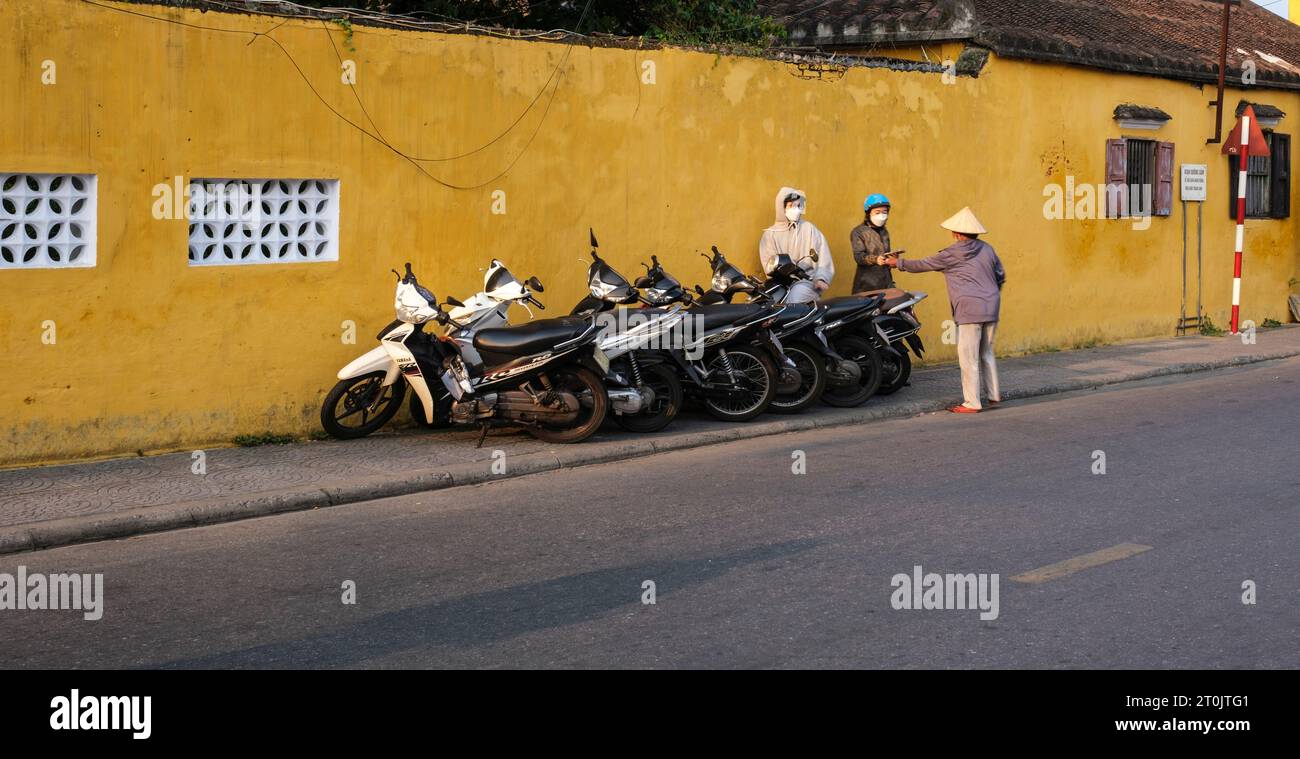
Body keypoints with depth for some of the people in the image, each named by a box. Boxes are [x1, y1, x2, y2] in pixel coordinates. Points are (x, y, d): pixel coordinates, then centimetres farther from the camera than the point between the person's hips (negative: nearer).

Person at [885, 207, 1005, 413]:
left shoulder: (950, 255, -5)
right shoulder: (986, 249, 11)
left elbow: (922, 265, 5)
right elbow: (1001, 275, 18)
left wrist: (899, 263, 19)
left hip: (970, 310, -7)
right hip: (991, 307, 7)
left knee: (968, 356, -3)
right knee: (986, 353, 19)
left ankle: (972, 403, -4)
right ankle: (994, 395, 23)